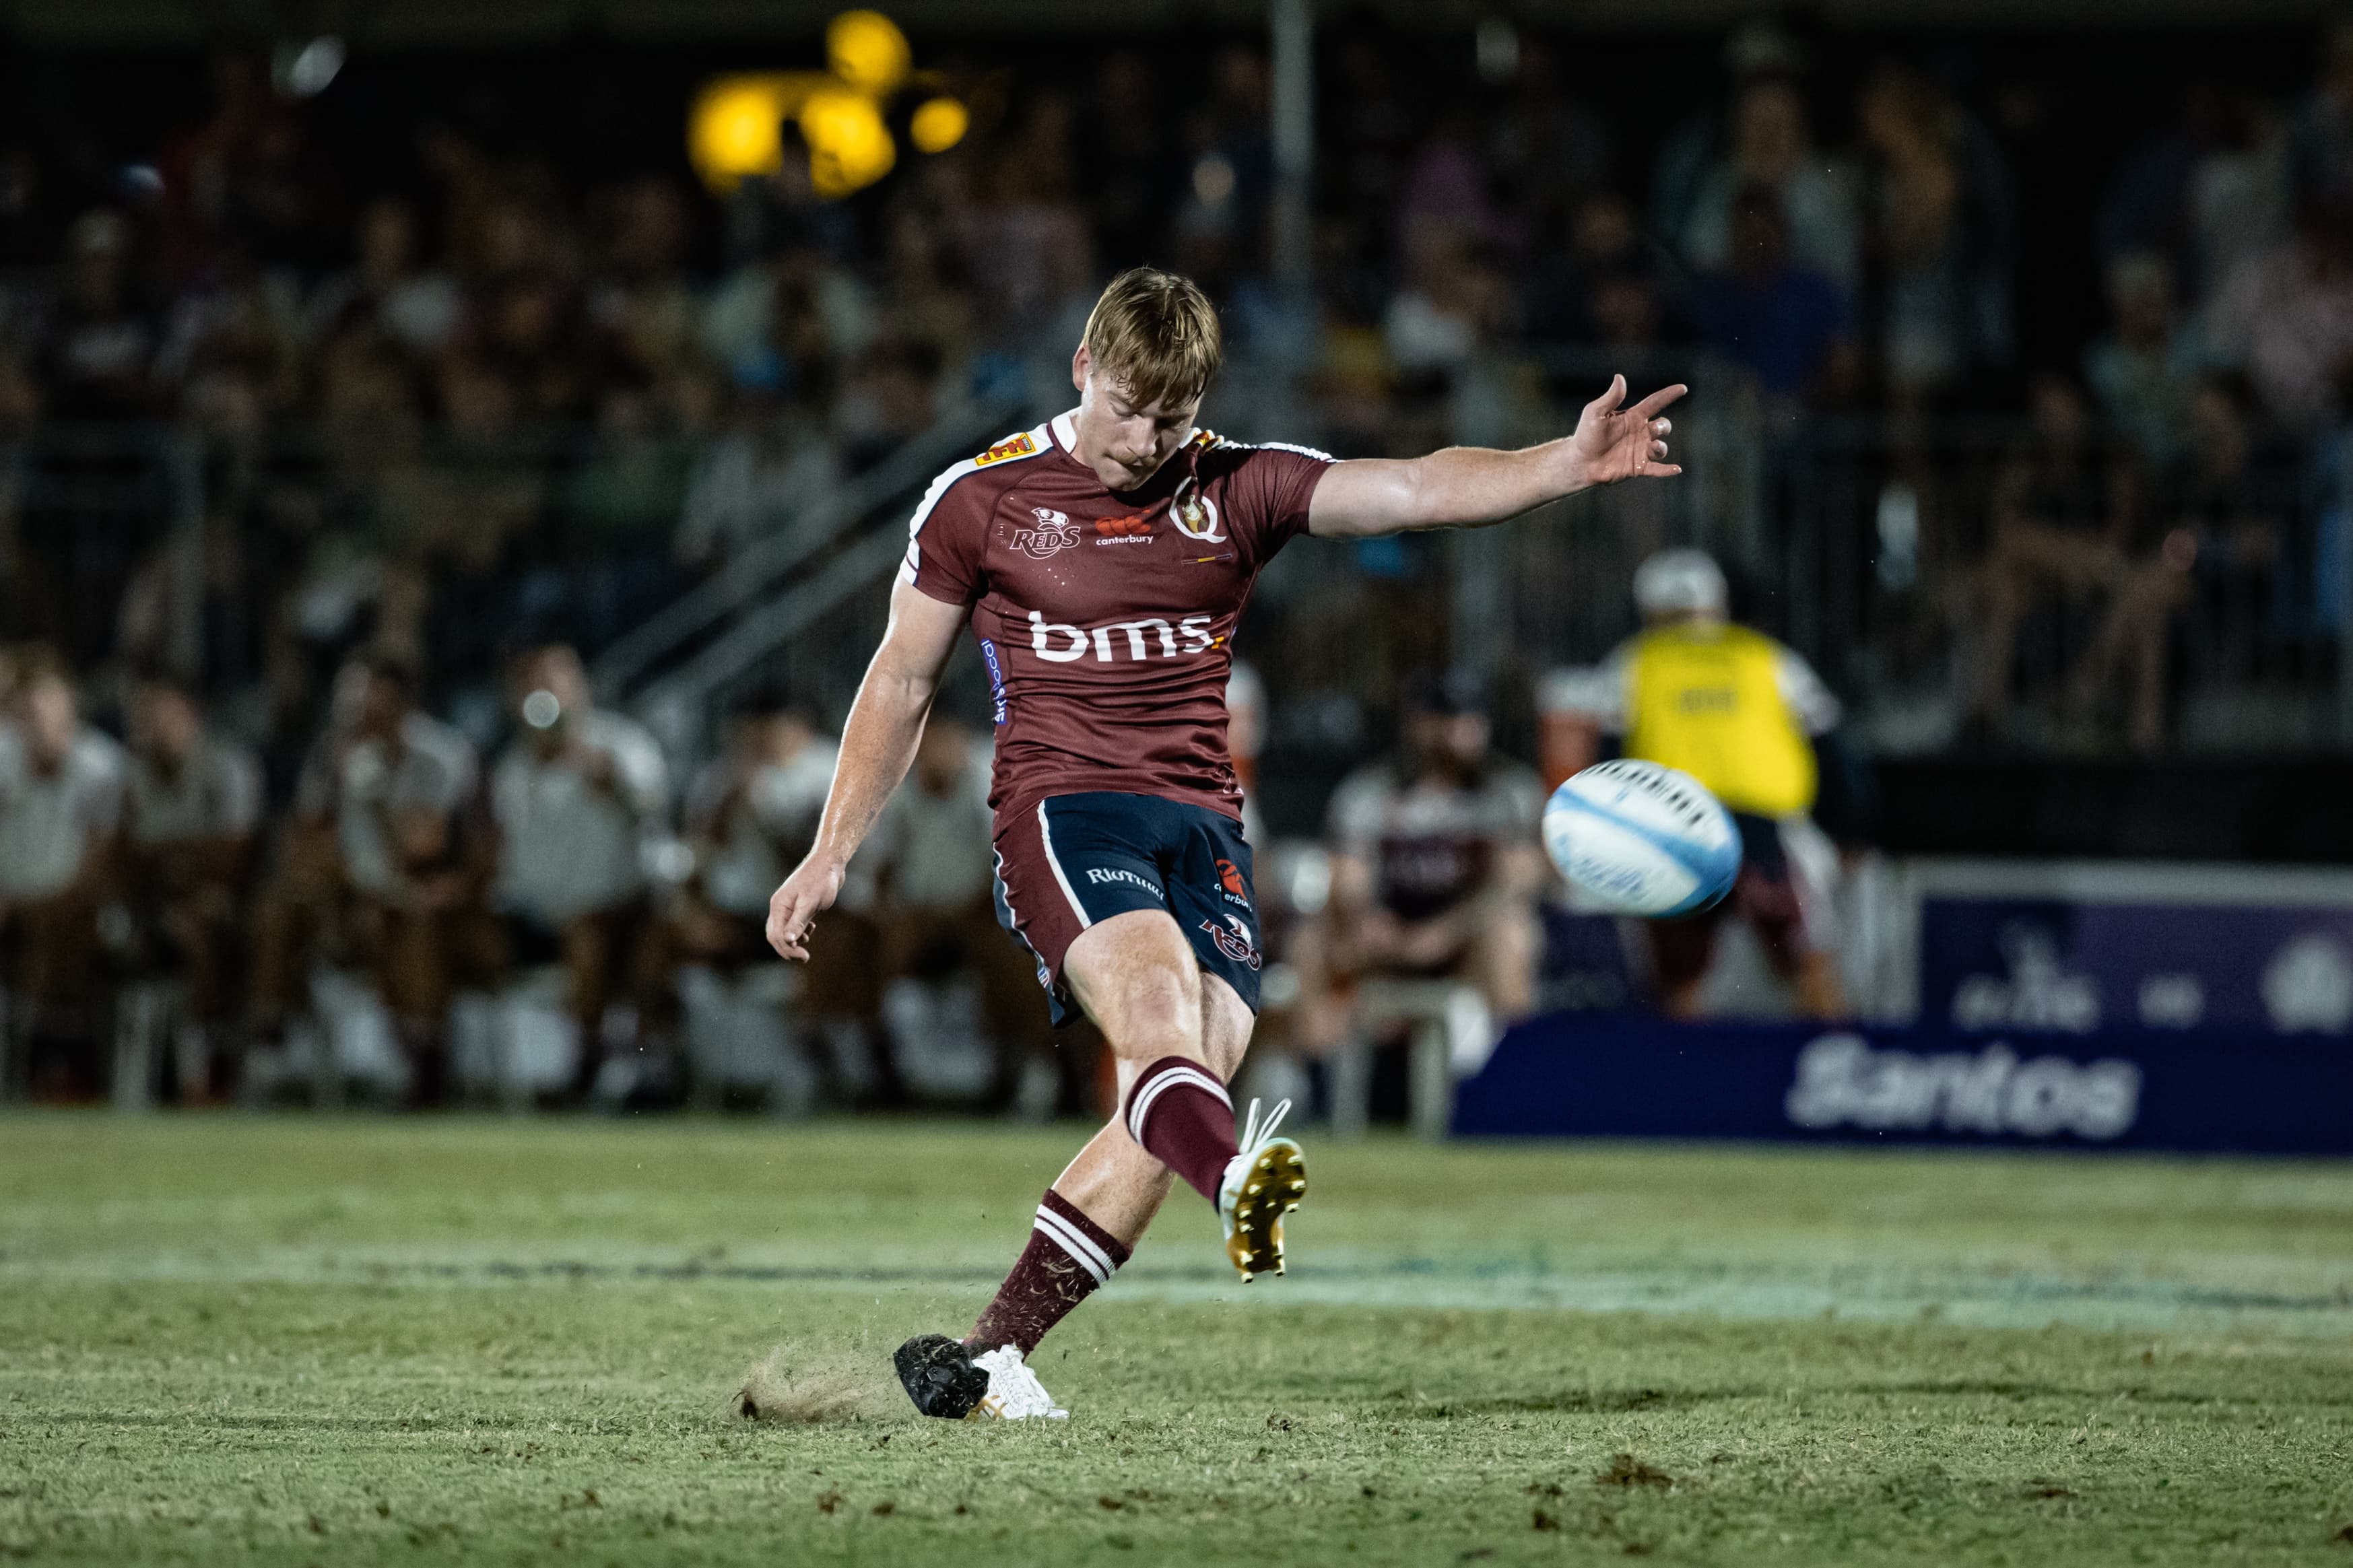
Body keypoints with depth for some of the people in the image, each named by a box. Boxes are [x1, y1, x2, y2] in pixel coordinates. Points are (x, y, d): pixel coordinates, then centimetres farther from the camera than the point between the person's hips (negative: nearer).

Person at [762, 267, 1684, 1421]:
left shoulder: (1236, 490, 9)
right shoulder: (982, 498, 4)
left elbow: (1417, 490, -4)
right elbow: (901, 683, 13)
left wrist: (1567, 464, -21)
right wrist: (831, 855, 12)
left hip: (1204, 827, 3)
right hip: (1062, 807, -3)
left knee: (1190, 1077, -14)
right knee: (1158, 1007, -32)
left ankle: (987, 1360, -7)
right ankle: (1241, 1186, -64)